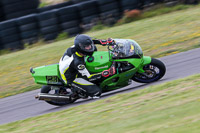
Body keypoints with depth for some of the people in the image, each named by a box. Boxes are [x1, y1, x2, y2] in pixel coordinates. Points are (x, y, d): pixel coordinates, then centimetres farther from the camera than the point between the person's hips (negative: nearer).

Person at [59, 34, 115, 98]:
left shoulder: (75, 47, -19)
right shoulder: (77, 62, -39)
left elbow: (90, 42, 1)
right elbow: (88, 77, -31)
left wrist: (105, 42, -10)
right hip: (72, 78, -9)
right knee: (97, 91, -21)